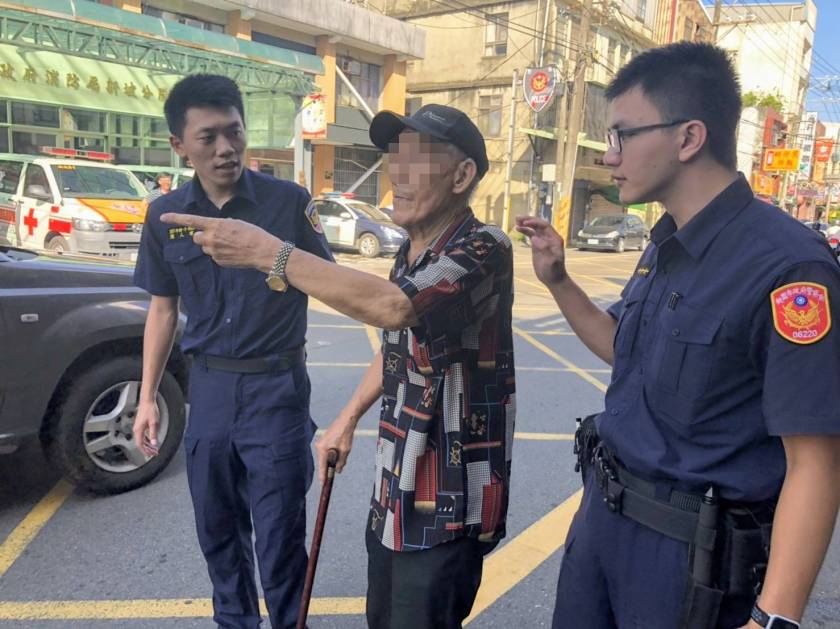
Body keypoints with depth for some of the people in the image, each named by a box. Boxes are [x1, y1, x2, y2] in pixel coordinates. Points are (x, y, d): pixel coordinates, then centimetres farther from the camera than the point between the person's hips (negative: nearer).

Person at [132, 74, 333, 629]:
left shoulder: (288, 201, -9)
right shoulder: (166, 216, 1)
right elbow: (163, 310, 9)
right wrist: (148, 396, 8)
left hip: (277, 387, -3)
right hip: (208, 388, 4)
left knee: (279, 536, 4)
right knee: (218, 529, 19)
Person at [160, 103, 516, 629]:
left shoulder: (485, 248, -18)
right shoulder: (411, 253, 8)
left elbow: (395, 307, -36)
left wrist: (269, 252, -31)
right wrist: (348, 419, 16)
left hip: (449, 505, -7)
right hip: (395, 491, 8)